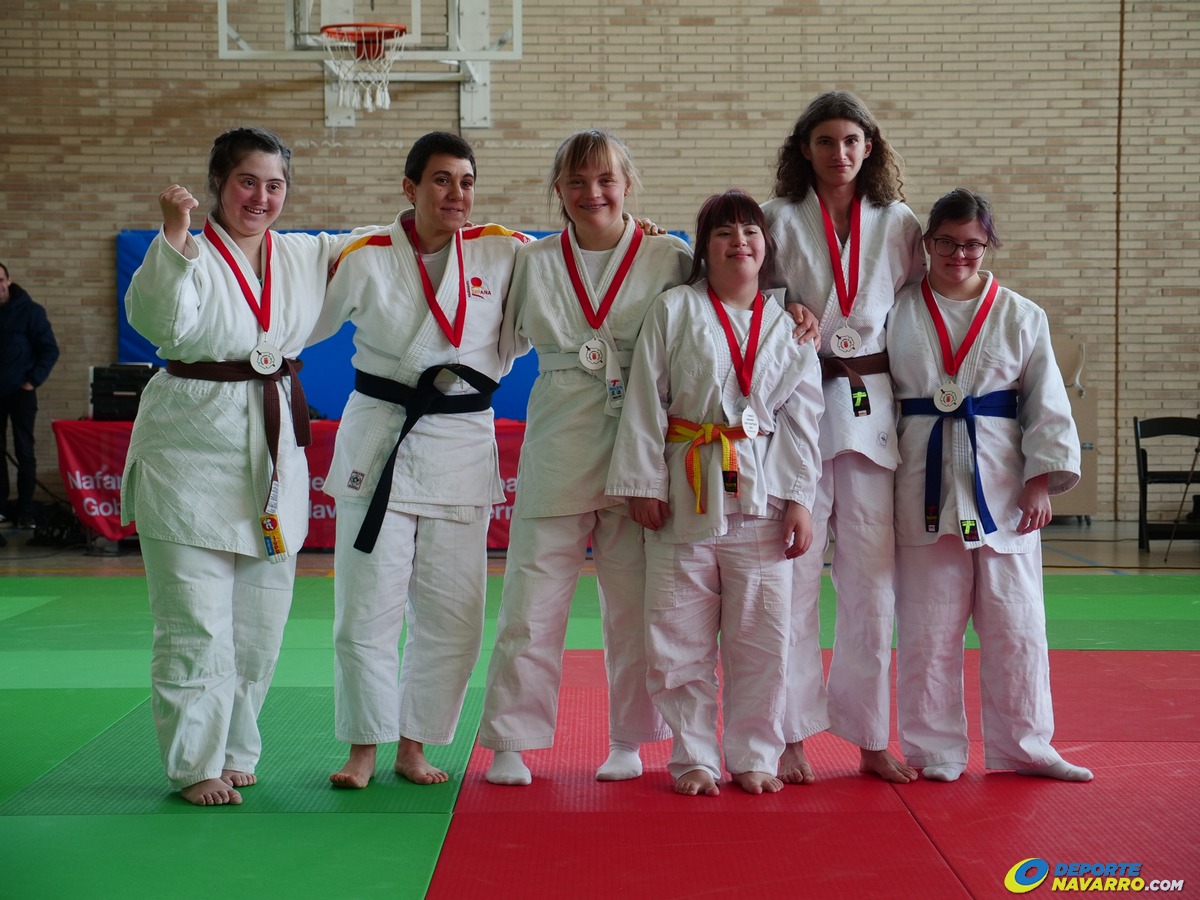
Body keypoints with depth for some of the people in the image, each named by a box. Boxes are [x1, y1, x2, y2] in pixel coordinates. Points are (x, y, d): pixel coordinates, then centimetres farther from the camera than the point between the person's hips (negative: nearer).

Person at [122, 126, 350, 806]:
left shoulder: (305, 256, 11)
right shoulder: (192, 256, -5)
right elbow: (163, 321, -23)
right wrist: (175, 237, -31)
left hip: (276, 451, 5)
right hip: (193, 448, -5)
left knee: (261, 621, 11)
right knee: (195, 622, -4)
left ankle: (235, 749, 27)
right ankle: (197, 763, 10)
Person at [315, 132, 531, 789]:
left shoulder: (503, 252, 2)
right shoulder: (366, 257, -1)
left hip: (462, 445, 2)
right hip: (379, 438, -1)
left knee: (452, 616, 5)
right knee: (367, 607, 0)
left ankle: (414, 745, 21)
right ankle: (365, 746, 17)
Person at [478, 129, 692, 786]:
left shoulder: (669, 259, 2)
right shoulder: (534, 263, 8)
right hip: (557, 451, 1)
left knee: (634, 603, 8)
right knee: (531, 603, 0)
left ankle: (628, 740, 23)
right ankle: (510, 742, 13)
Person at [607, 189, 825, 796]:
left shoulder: (787, 326, 7)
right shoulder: (674, 310, 1)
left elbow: (802, 416, 6)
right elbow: (645, 398, 0)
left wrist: (800, 499, -1)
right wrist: (643, 483, -5)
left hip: (761, 494, 2)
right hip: (685, 490, -1)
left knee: (760, 638, 5)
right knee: (681, 637, 3)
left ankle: (754, 756, 20)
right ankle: (694, 757, 17)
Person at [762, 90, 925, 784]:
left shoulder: (899, 224, 9)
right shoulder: (780, 220, 4)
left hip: (873, 412, 2)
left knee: (873, 579, 5)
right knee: (794, 575, -1)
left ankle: (871, 739, 17)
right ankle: (790, 735, 10)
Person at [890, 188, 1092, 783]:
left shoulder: (1021, 317, 5)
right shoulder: (898, 312, 4)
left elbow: (1047, 405, 5)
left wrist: (1041, 482, -2)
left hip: (1001, 488, 1)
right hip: (924, 484, -1)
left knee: (1014, 623, 6)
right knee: (927, 628, 4)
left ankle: (1022, 746, 22)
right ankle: (934, 751, 18)